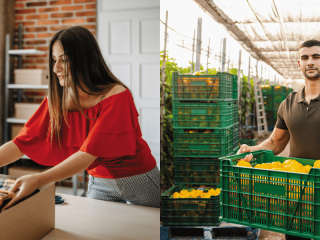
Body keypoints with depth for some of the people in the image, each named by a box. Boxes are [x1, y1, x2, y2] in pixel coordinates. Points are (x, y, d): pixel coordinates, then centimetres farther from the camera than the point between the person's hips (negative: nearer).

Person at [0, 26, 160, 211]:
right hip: (98, 183, 4)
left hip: (138, 180, -4)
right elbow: (23, 142, -10)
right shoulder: (57, 100, -6)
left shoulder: (116, 96, -24)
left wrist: (40, 179, -39)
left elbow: (90, 153, -31)